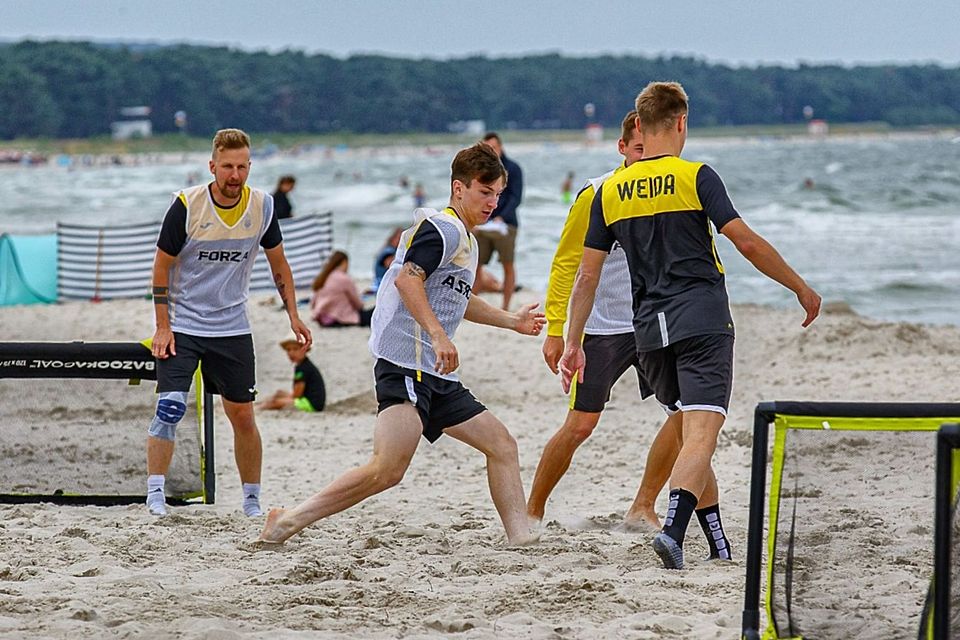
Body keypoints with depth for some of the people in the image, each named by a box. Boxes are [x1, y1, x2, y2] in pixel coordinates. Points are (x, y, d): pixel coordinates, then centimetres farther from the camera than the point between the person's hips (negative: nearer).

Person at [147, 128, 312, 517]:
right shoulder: (187, 205, -14)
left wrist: (293, 315, 6)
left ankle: (252, 500, 18)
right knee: (170, 407, -16)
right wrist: (163, 327, -10)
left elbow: (278, 262, 12)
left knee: (242, 416, 6)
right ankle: (155, 494, -11)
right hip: (182, 323, -3)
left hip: (232, 328, 3)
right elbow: (162, 265, -6)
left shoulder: (261, 206, -4)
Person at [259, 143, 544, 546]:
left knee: (501, 444, 6)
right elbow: (408, 278, -22)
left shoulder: (465, 240, 25)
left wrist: (512, 321, 48)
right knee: (388, 469, -21)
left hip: (436, 377, 11)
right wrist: (438, 335, -31)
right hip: (405, 364, -11)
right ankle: (289, 521, -16)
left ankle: (521, 538, 6)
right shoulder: (444, 229, -6)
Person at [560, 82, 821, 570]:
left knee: (692, 435, 17)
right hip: (703, 321, -5)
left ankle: (721, 547, 19)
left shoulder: (610, 191, 8)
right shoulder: (695, 177, -5)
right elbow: (747, 243, -9)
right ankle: (673, 530, -33)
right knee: (701, 434, -11)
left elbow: (587, 275, 9)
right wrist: (801, 289, 2)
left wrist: (573, 343, 15)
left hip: (650, 328, 5)